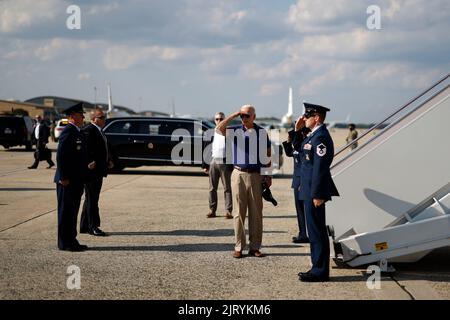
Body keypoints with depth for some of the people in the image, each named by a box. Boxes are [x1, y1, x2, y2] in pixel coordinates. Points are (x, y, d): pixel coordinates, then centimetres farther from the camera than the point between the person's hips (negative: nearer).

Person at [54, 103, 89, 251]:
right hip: (67, 181, -10)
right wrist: (63, 178, -22)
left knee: (72, 211, 14)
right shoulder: (68, 132, -15)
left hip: (76, 180, 10)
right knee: (66, 212, -3)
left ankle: (71, 241, 20)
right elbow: (60, 156, -21)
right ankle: (65, 243, 2)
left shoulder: (77, 132, 16)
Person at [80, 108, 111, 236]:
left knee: (91, 199, 15)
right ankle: (93, 227, 2)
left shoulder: (99, 131, 17)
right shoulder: (88, 131, -15)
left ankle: (84, 226, 22)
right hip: (92, 171, -10)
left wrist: (107, 162, 11)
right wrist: (90, 163, -31)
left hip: (99, 171, 10)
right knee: (91, 199, -3)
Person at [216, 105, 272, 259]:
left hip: (256, 176, 1)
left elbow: (267, 154, 9)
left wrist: (268, 176, 5)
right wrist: (234, 115, -11)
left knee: (256, 213, 4)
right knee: (239, 212, 2)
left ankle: (255, 247, 10)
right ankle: (238, 247, 6)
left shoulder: (262, 132, 6)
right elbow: (219, 129, -15)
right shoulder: (235, 131, 3)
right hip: (239, 175, -1)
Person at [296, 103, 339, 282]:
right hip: (310, 191, 11)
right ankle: (318, 268, 23)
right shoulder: (314, 135, 15)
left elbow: (320, 167, -23)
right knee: (315, 231, 15)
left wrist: (317, 195, -24)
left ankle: (320, 271, 2)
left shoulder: (320, 137, -18)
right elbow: (300, 150, 30)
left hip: (315, 192, -11)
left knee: (317, 231, -5)